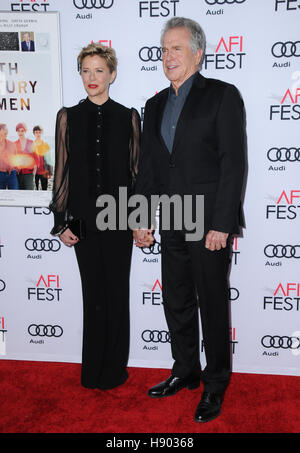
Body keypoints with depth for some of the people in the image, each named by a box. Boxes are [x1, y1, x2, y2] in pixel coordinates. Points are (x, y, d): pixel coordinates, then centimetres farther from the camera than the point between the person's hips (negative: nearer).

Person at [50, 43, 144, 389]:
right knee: (93, 291, 9)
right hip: (84, 217, 1)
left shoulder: (127, 117, 3)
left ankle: (115, 368, 24)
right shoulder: (69, 117, 4)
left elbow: (137, 171, 4)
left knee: (116, 291, 6)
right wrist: (61, 222, 0)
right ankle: (94, 370, 25)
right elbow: (62, 172, 3)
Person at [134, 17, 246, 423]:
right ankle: (185, 372, 35)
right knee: (176, 303, 15)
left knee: (212, 305, 6)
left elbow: (234, 163, -11)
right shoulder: (156, 105, 14)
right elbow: (148, 167, 14)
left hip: (210, 223, -6)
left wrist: (222, 224, -16)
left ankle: (215, 385, 24)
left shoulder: (223, 96, -4)